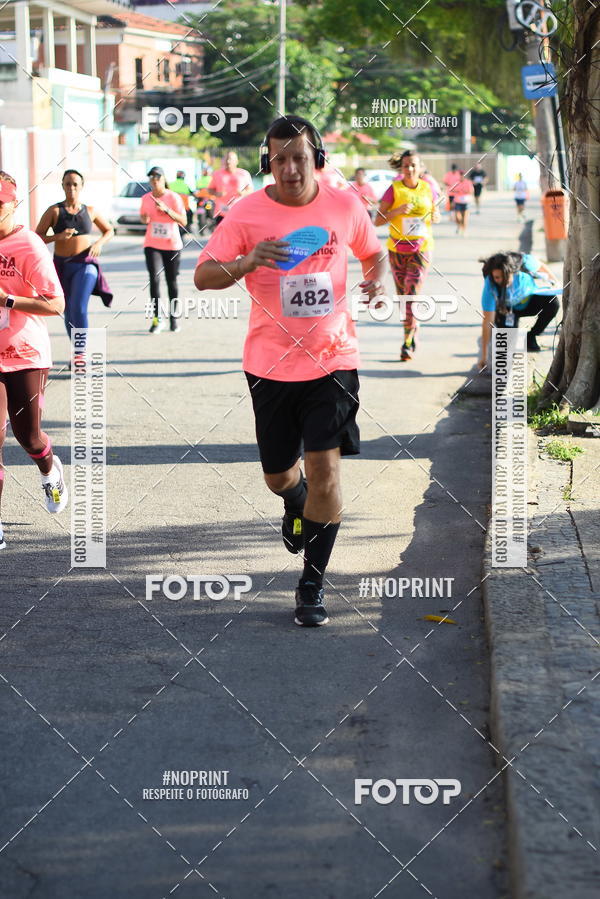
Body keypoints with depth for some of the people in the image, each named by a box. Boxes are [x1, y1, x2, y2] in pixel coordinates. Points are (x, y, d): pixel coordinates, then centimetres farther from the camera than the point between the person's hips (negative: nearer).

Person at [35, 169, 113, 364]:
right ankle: (77, 351, 28)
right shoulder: (54, 211, -3)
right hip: (62, 265, 1)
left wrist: (99, 243, -4)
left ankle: (80, 353, -14)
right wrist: (58, 236, -22)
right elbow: (37, 237, -6)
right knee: (68, 312, 11)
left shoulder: (90, 211, 3)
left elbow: (109, 231, 16)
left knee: (79, 307, -18)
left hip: (85, 263, -1)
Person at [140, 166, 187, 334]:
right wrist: (145, 219, -4)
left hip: (172, 245, -1)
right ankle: (157, 319, -14)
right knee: (154, 278, -15)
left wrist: (166, 210, -21)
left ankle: (174, 317, 24)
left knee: (172, 281, 8)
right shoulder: (146, 198, 4)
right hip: (152, 245, 1)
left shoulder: (174, 198, -5)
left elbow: (183, 221, -10)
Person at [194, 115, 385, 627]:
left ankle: (313, 585, 3)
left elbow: (373, 251, 18)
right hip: (271, 361, 0)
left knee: (325, 465, -10)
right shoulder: (248, 214, -6)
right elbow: (203, 277, -6)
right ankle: (296, 504, 50)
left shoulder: (345, 206, 0)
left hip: (332, 358, 0)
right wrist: (248, 262, -25)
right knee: (278, 474, 10)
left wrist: (378, 277, -5)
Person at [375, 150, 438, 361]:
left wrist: (435, 217, -6)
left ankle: (408, 342, -6)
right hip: (397, 248, 1)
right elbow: (378, 220, -5)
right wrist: (398, 210, -20)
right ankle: (413, 330, 31)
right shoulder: (394, 189, -4)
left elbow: (434, 213, 17)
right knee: (402, 295, 8)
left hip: (421, 247, -1)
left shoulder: (428, 188, 2)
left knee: (412, 294, -11)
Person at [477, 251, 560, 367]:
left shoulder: (524, 262, -34)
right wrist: (484, 356, -33)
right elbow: (487, 322, -33)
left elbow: (540, 266, -6)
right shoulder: (490, 287, -36)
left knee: (552, 302, -28)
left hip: (530, 298, 2)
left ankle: (531, 337, -5)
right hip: (507, 309, -2)